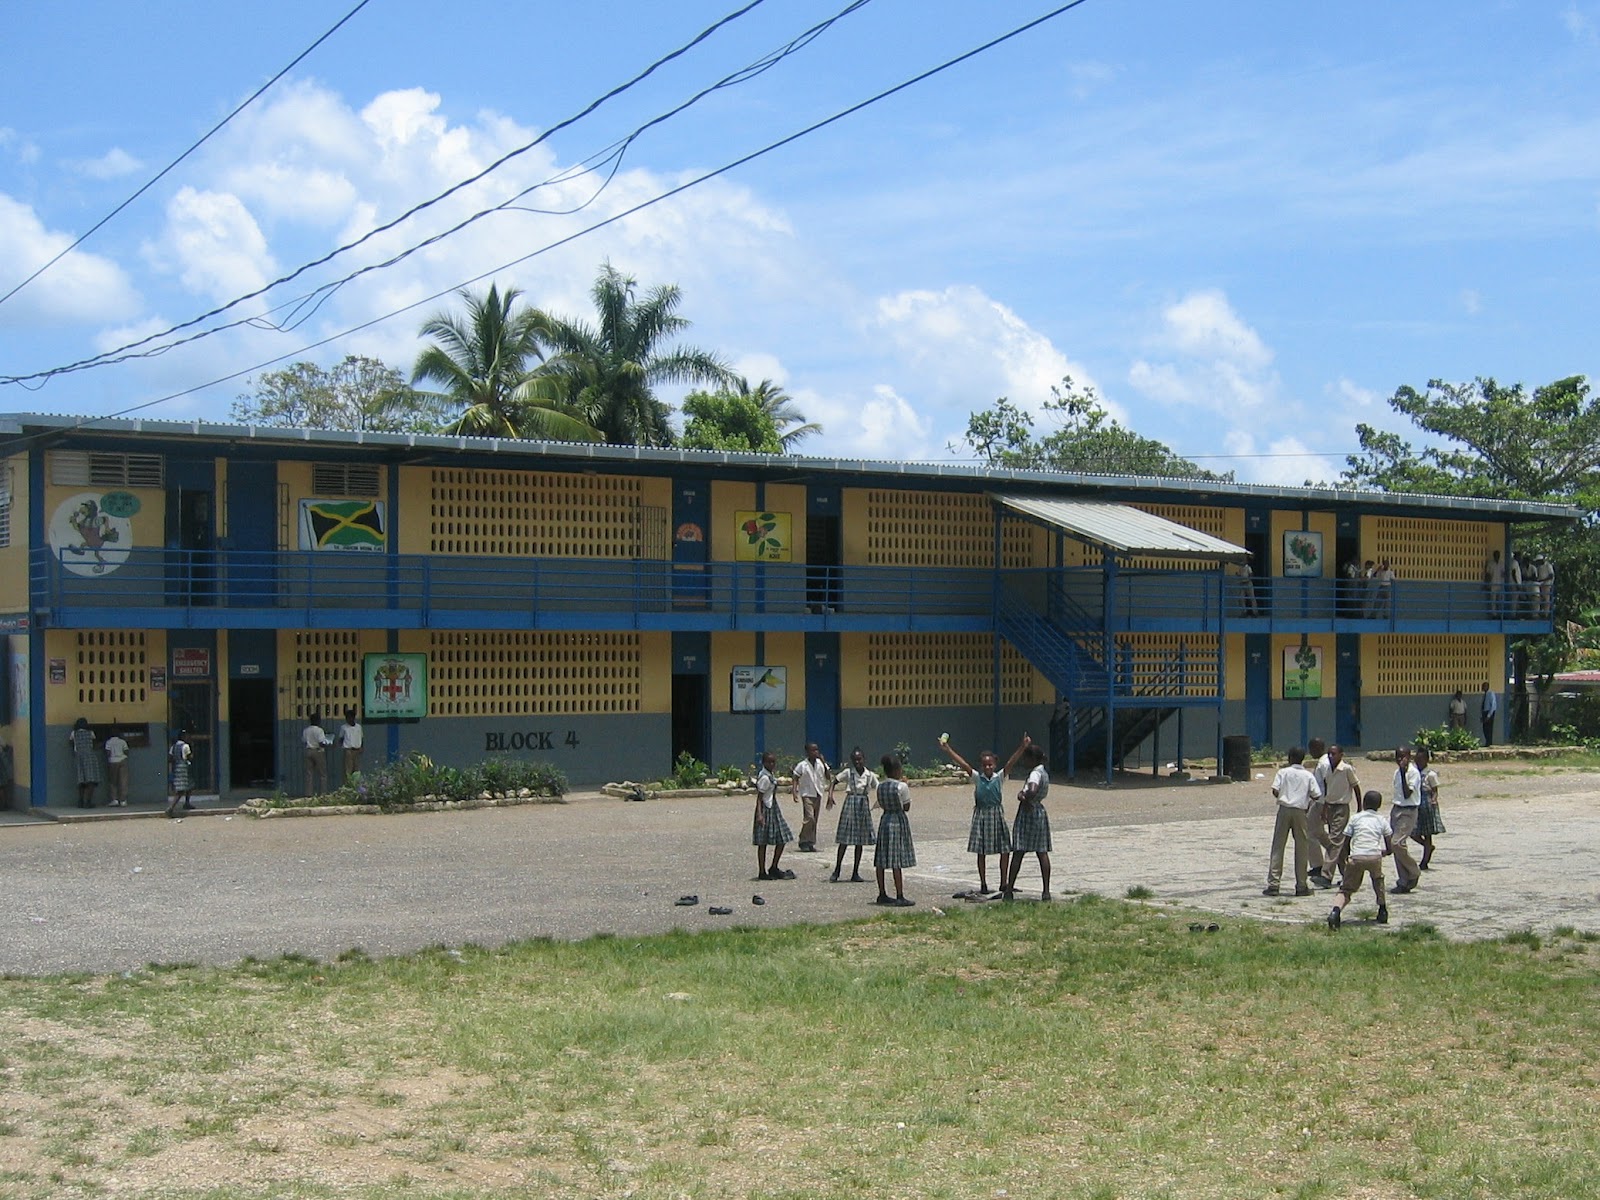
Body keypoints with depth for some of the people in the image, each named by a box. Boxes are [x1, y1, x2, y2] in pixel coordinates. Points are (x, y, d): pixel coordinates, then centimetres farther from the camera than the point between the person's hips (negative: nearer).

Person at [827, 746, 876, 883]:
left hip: (864, 806, 3)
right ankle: (837, 870, 6)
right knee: (845, 839, -4)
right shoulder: (848, 773, -3)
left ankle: (855, 873, 13)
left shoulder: (870, 775, 3)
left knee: (860, 841, 6)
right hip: (850, 803, -3)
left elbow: (878, 790, 9)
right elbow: (833, 781, -1)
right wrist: (830, 795, -16)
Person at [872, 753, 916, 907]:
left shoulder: (880, 786, 3)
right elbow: (906, 807, -7)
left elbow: (881, 804, 11)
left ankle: (882, 894, 17)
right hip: (899, 821, -6)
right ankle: (900, 897, -3)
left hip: (885, 820, 6)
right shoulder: (901, 786, -14)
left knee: (881, 861, 10)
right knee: (897, 862, -5)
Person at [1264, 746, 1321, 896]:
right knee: (1301, 849, 8)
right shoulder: (1308, 775, 3)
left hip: (1284, 810, 0)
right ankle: (1301, 886, 10)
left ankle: (1273, 884, -2)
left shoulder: (1283, 772, 0)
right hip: (1300, 811, 0)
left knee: (1278, 847, 3)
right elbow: (1317, 796, -1)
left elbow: (1275, 791, -8)